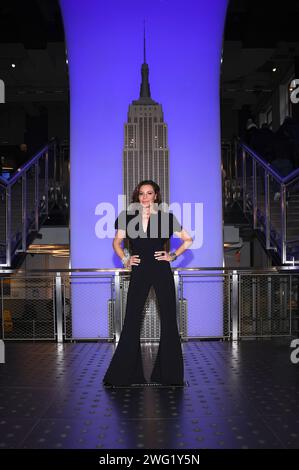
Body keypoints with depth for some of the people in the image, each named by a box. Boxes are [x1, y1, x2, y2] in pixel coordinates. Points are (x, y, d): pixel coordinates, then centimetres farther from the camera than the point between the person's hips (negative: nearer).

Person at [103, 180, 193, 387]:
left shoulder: (166, 217, 1)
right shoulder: (129, 218, 5)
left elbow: (188, 239, 10)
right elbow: (117, 242, 18)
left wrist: (173, 255, 0)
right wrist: (125, 259, 4)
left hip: (162, 272, -1)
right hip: (139, 273, 1)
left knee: (168, 320, 4)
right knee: (131, 322, 2)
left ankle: (169, 373, 18)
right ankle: (122, 374, 13)